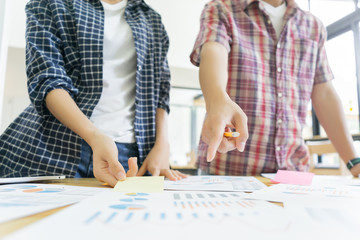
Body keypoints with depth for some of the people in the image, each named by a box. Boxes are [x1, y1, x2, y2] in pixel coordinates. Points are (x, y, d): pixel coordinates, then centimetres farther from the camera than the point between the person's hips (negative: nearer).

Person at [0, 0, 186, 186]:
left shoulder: (151, 19, 16)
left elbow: (160, 90, 12)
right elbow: (47, 79, -8)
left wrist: (161, 146, -3)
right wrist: (95, 136, -24)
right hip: (56, 147, -1)